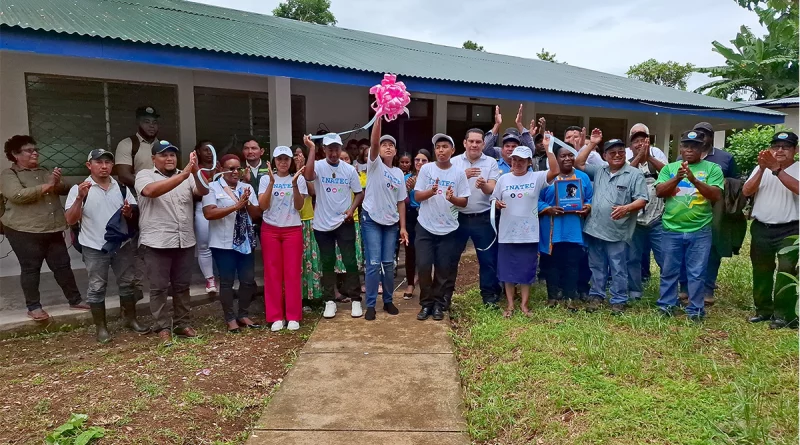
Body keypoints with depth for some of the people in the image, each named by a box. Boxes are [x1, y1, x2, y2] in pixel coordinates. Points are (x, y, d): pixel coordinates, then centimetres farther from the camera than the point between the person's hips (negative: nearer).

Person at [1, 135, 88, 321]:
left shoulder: (44, 171, 17)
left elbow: (64, 189, 10)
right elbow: (17, 195, -19)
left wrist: (57, 183, -13)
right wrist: (47, 186, -19)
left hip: (53, 230, 5)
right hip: (25, 231, -5)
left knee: (62, 265, 8)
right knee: (30, 269, 2)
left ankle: (75, 300, 16)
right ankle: (33, 307, 12)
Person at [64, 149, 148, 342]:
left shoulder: (121, 187, 5)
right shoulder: (79, 189, -6)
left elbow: (135, 213, 11)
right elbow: (70, 220, -11)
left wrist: (129, 212, -13)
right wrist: (80, 198, -24)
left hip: (122, 245, 4)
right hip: (94, 248, -3)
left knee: (127, 283, 12)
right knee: (97, 288, 5)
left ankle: (130, 319, 28)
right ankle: (101, 327, 17)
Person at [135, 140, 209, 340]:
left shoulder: (187, 176, 9)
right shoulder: (144, 175, -1)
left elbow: (203, 191, -8)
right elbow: (151, 191, -23)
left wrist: (196, 172, -28)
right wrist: (183, 174, -32)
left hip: (185, 241, 4)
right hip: (157, 242, -3)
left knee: (182, 285, 12)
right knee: (158, 287, 3)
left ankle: (181, 324, 23)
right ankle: (162, 327, 14)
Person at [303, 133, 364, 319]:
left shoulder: (349, 169, 0)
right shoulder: (318, 166, -7)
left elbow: (359, 193, 6)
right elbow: (308, 176, -30)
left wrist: (352, 209, -12)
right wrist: (311, 149, -28)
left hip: (344, 223, 1)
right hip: (323, 224, 0)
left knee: (350, 261, 3)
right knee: (327, 263, 9)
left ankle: (355, 299, 14)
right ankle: (329, 301, 19)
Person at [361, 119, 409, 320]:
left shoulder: (399, 173, 10)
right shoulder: (374, 164, -2)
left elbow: (401, 202, 10)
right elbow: (373, 142, -21)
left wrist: (403, 227, 3)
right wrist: (379, 117, -32)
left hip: (391, 222, 4)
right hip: (371, 220, -4)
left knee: (388, 264, 9)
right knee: (373, 263, -5)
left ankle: (388, 301, 23)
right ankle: (371, 305, 6)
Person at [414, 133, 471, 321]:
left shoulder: (459, 173, 0)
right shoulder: (426, 169, -1)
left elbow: (464, 202, 0)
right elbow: (417, 196, -4)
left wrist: (452, 198, -22)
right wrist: (431, 191, -24)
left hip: (448, 229, 0)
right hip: (425, 227, 0)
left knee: (445, 269, 4)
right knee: (423, 266, -2)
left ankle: (439, 304, 19)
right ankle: (426, 304, 15)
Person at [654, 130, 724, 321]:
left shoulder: (712, 168, 2)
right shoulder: (669, 168, 7)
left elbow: (716, 195, -9)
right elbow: (659, 192, -4)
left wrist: (694, 180, -21)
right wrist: (677, 178, -19)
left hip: (700, 231, -1)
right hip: (671, 229, 1)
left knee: (697, 273, 5)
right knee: (669, 271, 11)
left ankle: (696, 309, 17)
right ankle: (666, 305, 23)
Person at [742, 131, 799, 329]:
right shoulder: (761, 168, 7)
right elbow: (746, 191, -6)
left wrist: (776, 169, -28)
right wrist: (762, 169, -18)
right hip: (761, 229, 4)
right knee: (761, 271, 12)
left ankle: (783, 314, -2)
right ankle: (764, 310, 25)